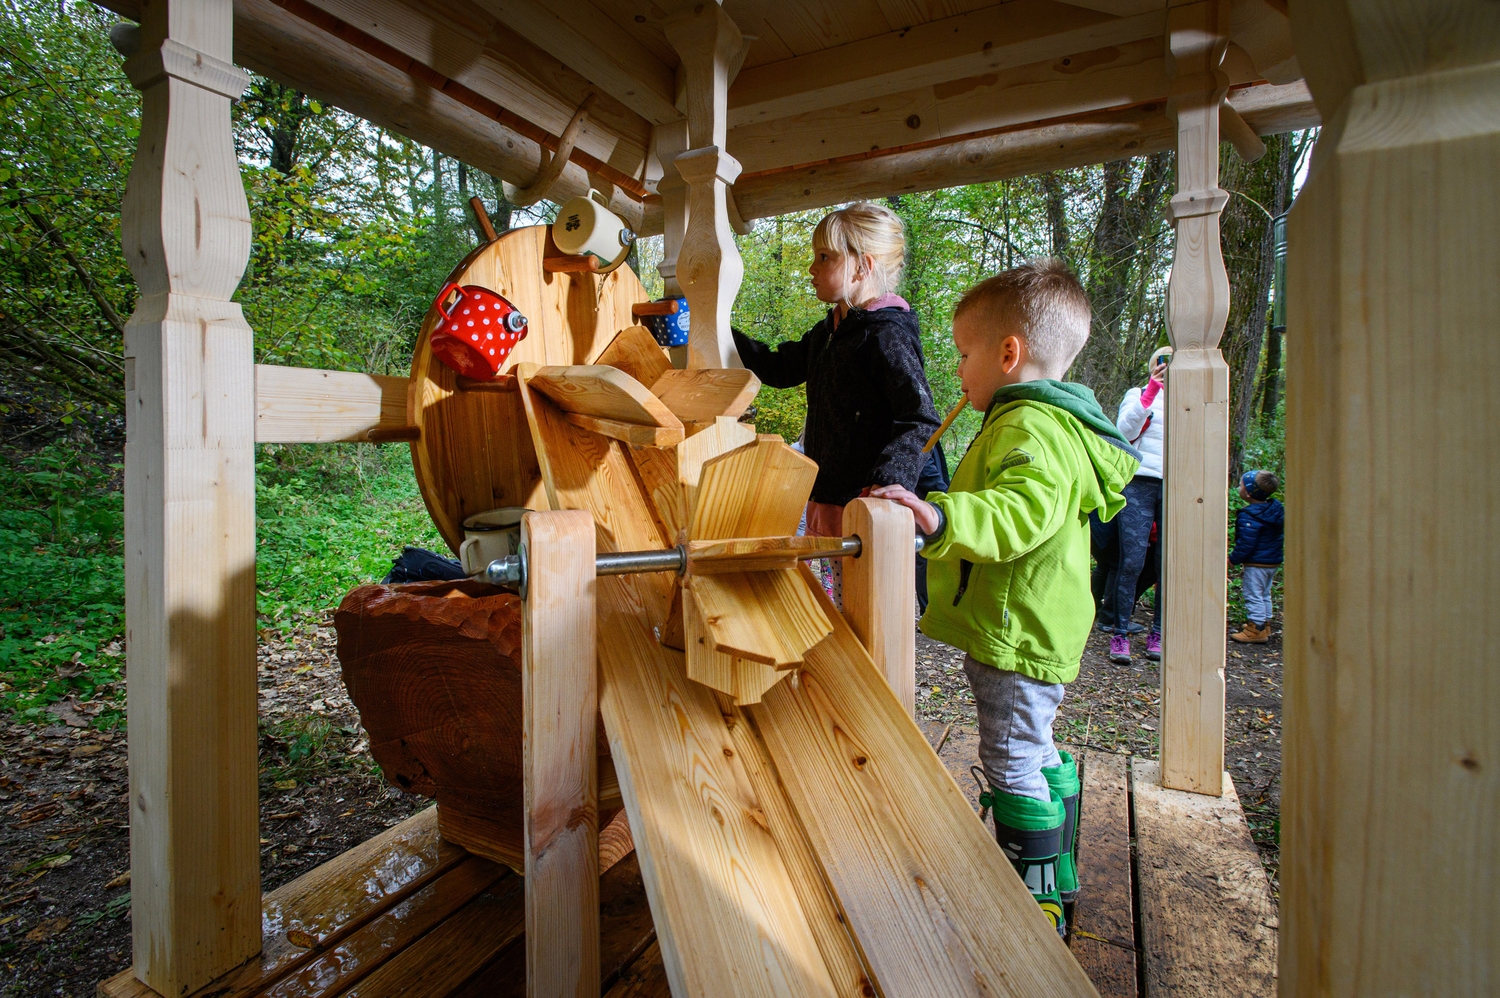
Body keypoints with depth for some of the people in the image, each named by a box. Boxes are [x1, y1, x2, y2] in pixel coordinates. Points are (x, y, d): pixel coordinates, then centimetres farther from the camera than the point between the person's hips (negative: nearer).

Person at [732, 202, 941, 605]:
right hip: (825, 497, 9)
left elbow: (920, 420, -21)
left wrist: (889, 479, -35)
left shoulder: (887, 334, -15)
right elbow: (779, 368, 25)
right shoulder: (829, 331, 14)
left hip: (862, 503, -9)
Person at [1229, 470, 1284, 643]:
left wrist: (1233, 559, -10)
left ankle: (1256, 630, 2)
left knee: (1253, 596, -1)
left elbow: (1245, 544, -24)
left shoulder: (1248, 517, -24)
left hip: (1256, 564, -9)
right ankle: (1264, 625, 27)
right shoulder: (1276, 509, 4)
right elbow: (1279, 534, 15)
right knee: (1264, 595, 19)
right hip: (1273, 561, 9)